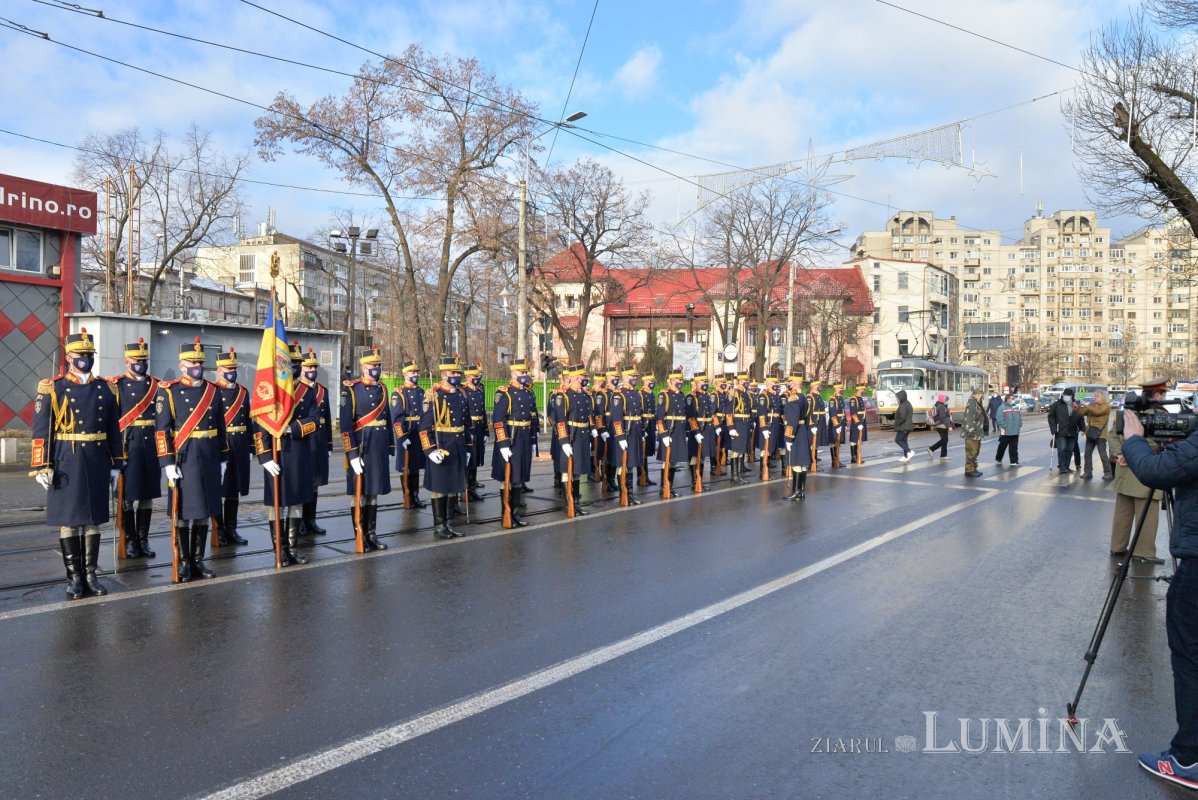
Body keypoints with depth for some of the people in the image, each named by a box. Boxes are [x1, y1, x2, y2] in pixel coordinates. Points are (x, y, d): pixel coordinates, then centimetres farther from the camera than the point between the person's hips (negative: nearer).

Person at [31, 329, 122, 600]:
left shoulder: (105, 389, 8)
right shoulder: (52, 388, -2)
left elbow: (114, 430, 11)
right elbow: (41, 431, -4)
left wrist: (116, 464, 9)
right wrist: (42, 467, -9)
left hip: (97, 464, 3)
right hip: (66, 464, -3)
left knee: (93, 520, 8)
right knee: (68, 521, 3)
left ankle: (90, 575, 17)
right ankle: (74, 577, 12)